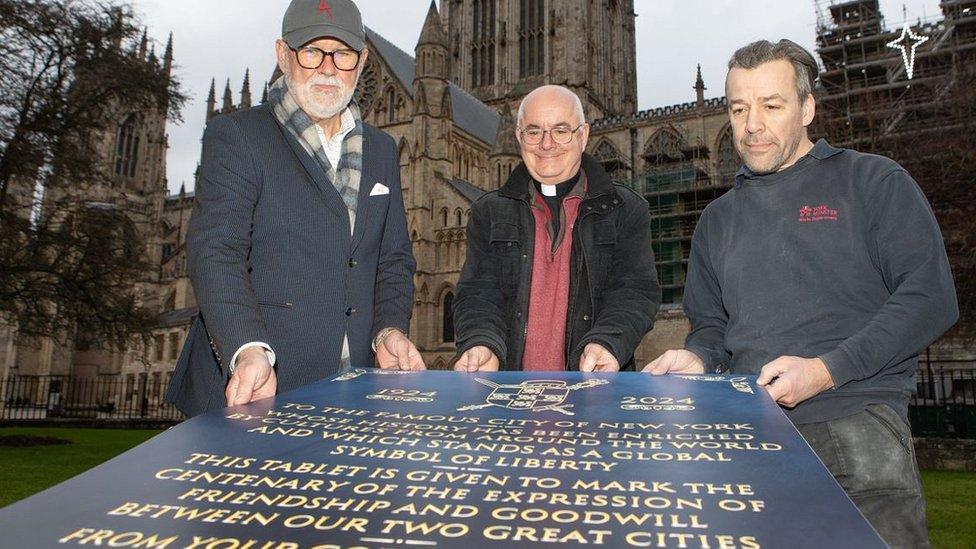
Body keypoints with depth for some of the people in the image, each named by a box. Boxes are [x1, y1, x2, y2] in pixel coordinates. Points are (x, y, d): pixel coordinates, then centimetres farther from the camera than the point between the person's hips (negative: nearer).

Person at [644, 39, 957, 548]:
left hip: (856, 419, -3)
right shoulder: (718, 219, 19)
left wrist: (826, 371, -13)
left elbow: (930, 297, -3)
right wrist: (698, 359, -1)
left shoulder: (873, 181, 5)